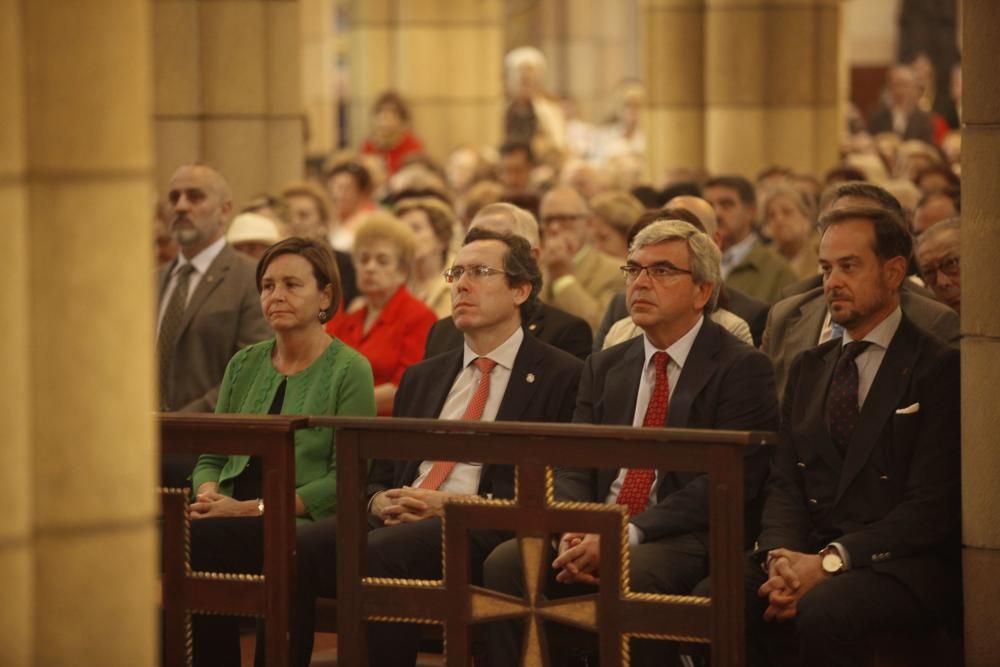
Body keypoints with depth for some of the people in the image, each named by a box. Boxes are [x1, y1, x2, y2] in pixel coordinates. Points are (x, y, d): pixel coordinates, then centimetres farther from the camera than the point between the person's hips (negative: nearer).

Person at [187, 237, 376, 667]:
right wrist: (208, 495, -5)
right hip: (231, 513, 5)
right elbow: (210, 457, 20)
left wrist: (253, 508, -14)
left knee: (195, 540, -32)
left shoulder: (349, 370, 0)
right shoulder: (244, 365, 18)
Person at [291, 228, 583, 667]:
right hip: (398, 521, 6)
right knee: (296, 547, -24)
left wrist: (455, 506, -12)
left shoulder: (561, 378, 7)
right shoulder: (421, 377, 27)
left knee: (379, 553, -36)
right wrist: (382, 500, 1)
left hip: (481, 532, -5)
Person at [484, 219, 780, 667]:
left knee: (631, 575, -37)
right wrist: (575, 531, -11)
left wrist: (628, 534, -19)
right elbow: (573, 467, 12)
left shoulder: (742, 369, -1)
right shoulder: (604, 367, 20)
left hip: (687, 539, -5)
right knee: (505, 563, -22)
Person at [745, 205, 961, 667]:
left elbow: (929, 507, -10)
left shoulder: (939, 369, -1)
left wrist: (830, 561, -19)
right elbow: (785, 483, 12)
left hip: (906, 566, -5)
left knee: (824, 613, -37)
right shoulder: (809, 369, 20)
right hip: (807, 556, 5)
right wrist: (781, 556, -10)